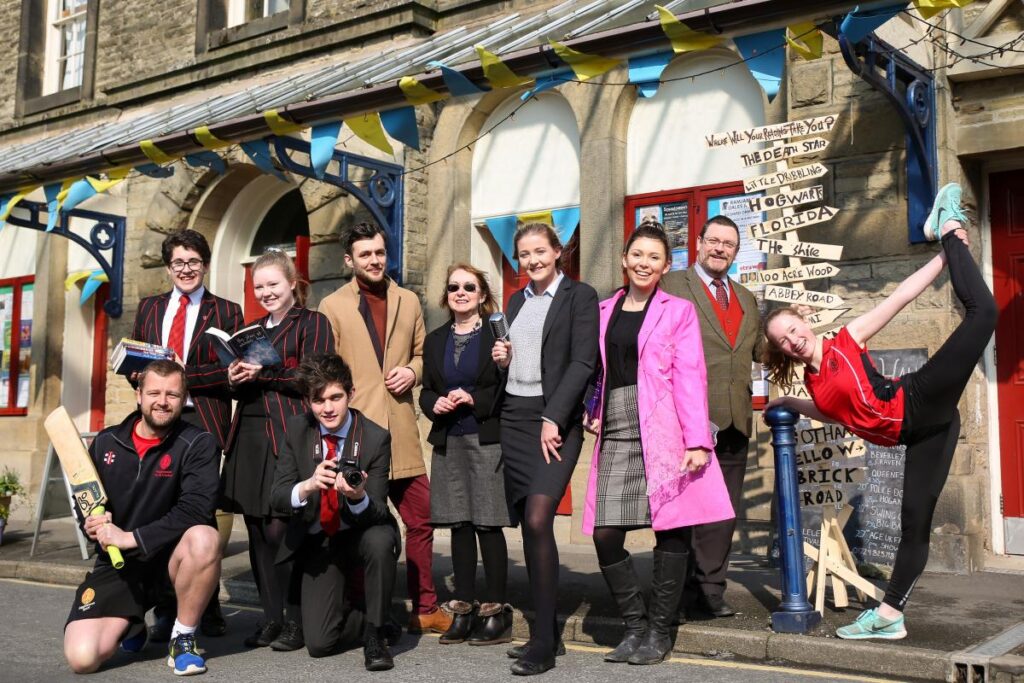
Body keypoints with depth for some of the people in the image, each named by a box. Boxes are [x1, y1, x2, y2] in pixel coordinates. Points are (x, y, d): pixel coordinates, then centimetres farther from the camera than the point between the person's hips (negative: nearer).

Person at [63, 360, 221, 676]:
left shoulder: (199, 445, -10)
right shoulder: (106, 442, 3)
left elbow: (195, 511, -22)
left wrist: (130, 537, -23)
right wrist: (91, 524, -8)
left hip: (169, 556, -2)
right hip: (115, 563, 2)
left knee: (205, 539, -37)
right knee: (82, 658, -19)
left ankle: (183, 638, -10)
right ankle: (130, 622, 20)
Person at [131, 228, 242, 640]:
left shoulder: (226, 312, 6)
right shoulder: (149, 308, 19)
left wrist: (185, 374, -13)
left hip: (202, 421, -3)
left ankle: (208, 609, 11)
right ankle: (165, 612, 7)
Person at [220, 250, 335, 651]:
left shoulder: (312, 323, 3)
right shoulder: (252, 329, 23)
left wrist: (264, 373, -15)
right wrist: (236, 379, 1)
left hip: (289, 435, -6)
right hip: (250, 435, 6)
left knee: (280, 528, -11)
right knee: (258, 533, 4)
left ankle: (297, 620, 1)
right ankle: (271, 617, 13)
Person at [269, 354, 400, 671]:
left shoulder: (375, 437, -16)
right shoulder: (297, 430, -7)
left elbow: (378, 512, -16)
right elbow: (277, 499, -12)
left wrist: (359, 497, -40)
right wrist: (308, 485, -35)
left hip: (361, 534, -2)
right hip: (316, 541, 2)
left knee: (379, 540, -38)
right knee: (319, 642, -13)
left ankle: (375, 634, -15)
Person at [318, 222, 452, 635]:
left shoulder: (409, 302, 14)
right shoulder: (333, 306, 4)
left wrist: (412, 371, -2)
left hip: (401, 430, 3)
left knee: (420, 519, 4)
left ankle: (424, 608, 15)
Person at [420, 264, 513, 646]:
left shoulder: (497, 335, -1)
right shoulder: (435, 341, 17)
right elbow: (426, 392, 17)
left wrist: (474, 399, -15)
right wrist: (435, 404, -4)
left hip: (487, 439, -5)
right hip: (448, 442, 5)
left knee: (488, 524, -4)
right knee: (459, 525, 7)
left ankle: (495, 611, 4)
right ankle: (463, 609, 14)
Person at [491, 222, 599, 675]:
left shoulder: (580, 296, -2)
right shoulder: (517, 300, 17)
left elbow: (583, 362, -10)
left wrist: (553, 419, -17)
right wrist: (502, 359, 1)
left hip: (555, 420, -6)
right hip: (513, 418, 7)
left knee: (538, 520, -18)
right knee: (528, 527, 6)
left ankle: (543, 644, -10)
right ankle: (546, 632, 15)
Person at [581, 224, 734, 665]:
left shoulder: (678, 311, 5)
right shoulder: (604, 311, 17)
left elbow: (690, 377, -3)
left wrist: (696, 441, -13)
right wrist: (592, 414, 1)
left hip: (662, 434, -3)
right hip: (615, 435, 4)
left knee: (671, 530, -1)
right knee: (605, 534, -3)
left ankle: (659, 632, 13)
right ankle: (635, 626, 14)